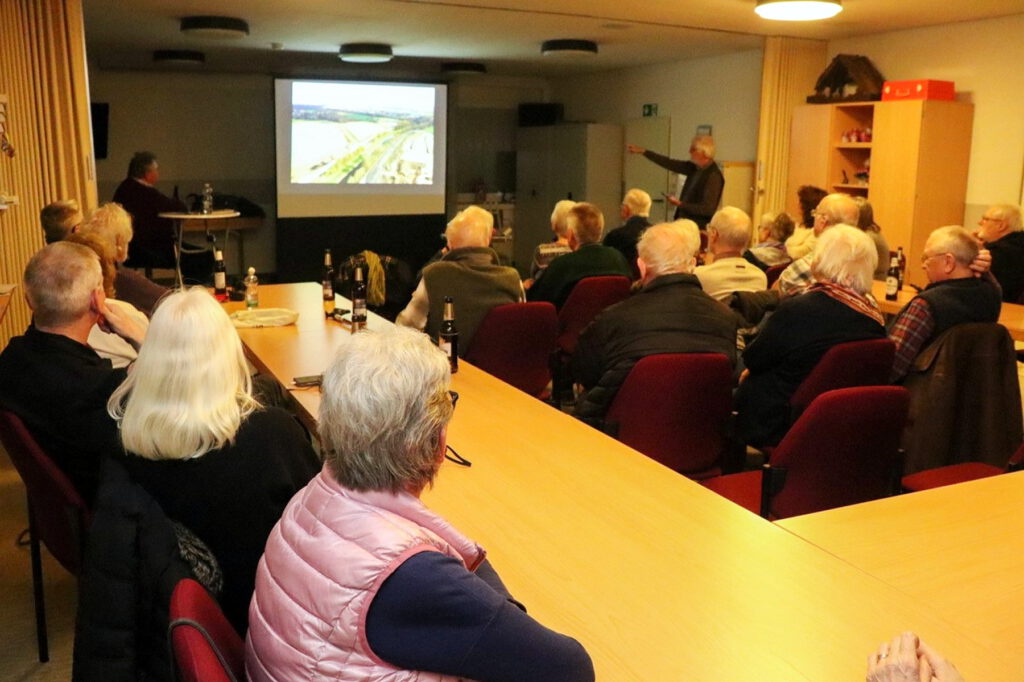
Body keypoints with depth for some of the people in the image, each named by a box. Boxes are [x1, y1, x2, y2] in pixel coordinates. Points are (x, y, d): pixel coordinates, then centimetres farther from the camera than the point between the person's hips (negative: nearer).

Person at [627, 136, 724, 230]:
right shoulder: (695, 168, 8)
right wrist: (643, 151, 17)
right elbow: (670, 164, 15)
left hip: (697, 228, -8)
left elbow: (707, 210, -20)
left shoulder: (713, 176, -16)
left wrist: (680, 204, -18)